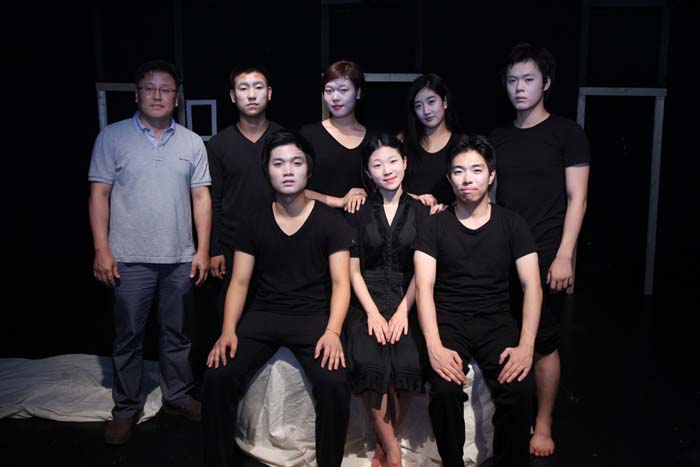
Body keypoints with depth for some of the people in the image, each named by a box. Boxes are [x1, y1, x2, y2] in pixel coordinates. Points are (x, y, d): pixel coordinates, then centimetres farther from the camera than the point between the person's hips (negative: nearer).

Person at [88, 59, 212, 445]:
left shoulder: (192, 142, 7)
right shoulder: (113, 136, 0)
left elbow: (201, 197, 5)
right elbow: (99, 194, -2)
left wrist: (203, 250, -1)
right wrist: (101, 249, -8)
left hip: (180, 258, 2)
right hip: (130, 258, -2)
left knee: (176, 333, 13)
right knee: (128, 336, 8)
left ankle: (177, 395, 29)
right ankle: (126, 407, 23)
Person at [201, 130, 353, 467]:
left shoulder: (331, 221, 1)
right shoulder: (253, 224, 8)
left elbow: (340, 282, -4)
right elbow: (240, 282, 6)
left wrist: (332, 331, -20)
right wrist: (228, 331, -10)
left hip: (314, 316, -2)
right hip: (263, 315, 3)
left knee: (334, 383, -27)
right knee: (217, 376, -20)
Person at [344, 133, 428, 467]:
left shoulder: (419, 211, 8)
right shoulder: (359, 212, 7)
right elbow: (353, 269, 3)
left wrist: (403, 311, -11)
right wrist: (373, 313, -10)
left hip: (407, 299, 0)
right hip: (368, 299, 0)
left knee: (409, 363, -25)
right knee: (368, 362, -26)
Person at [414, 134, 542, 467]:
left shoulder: (511, 224, 6)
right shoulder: (435, 225, 4)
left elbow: (532, 286, 0)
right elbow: (424, 286, -5)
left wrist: (526, 345, -14)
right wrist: (435, 346, -20)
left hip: (496, 321, 1)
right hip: (448, 320, -1)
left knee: (519, 390, -24)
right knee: (445, 390, -27)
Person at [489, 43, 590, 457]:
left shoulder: (566, 133, 1)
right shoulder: (498, 138, 13)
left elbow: (576, 198, -4)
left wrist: (564, 256, -11)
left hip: (545, 257, -4)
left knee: (543, 343, 2)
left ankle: (543, 425, 19)